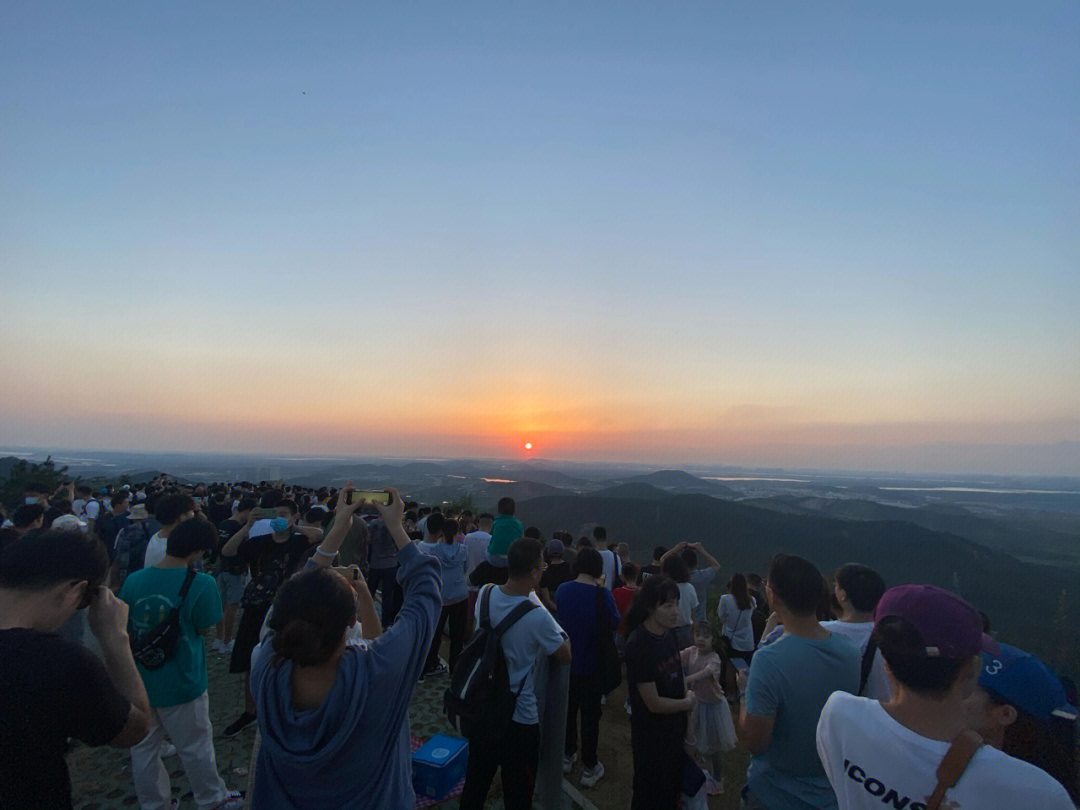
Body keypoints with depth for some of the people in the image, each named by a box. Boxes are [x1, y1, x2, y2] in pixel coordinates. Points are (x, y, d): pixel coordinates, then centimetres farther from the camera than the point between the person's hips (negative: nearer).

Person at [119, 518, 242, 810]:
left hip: (139, 682, 4)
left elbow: (124, 630, 1)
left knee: (144, 748, 23)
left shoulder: (134, 580, -9)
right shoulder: (201, 584, -23)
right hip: (180, 684, -4)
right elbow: (205, 628, -11)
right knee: (196, 747, 16)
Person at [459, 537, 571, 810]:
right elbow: (565, 656, -14)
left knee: (475, 785, 26)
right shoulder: (538, 617, -30)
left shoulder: (485, 593, -13)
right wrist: (563, 635, 6)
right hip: (519, 716, -5)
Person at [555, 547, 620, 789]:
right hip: (591, 664, -4)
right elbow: (614, 624, -10)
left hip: (567, 662, 4)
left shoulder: (563, 589, -11)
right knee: (590, 714, 13)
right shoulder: (602, 594, -23)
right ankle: (589, 768, 25)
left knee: (568, 708, 23)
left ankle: (567, 756, 39)